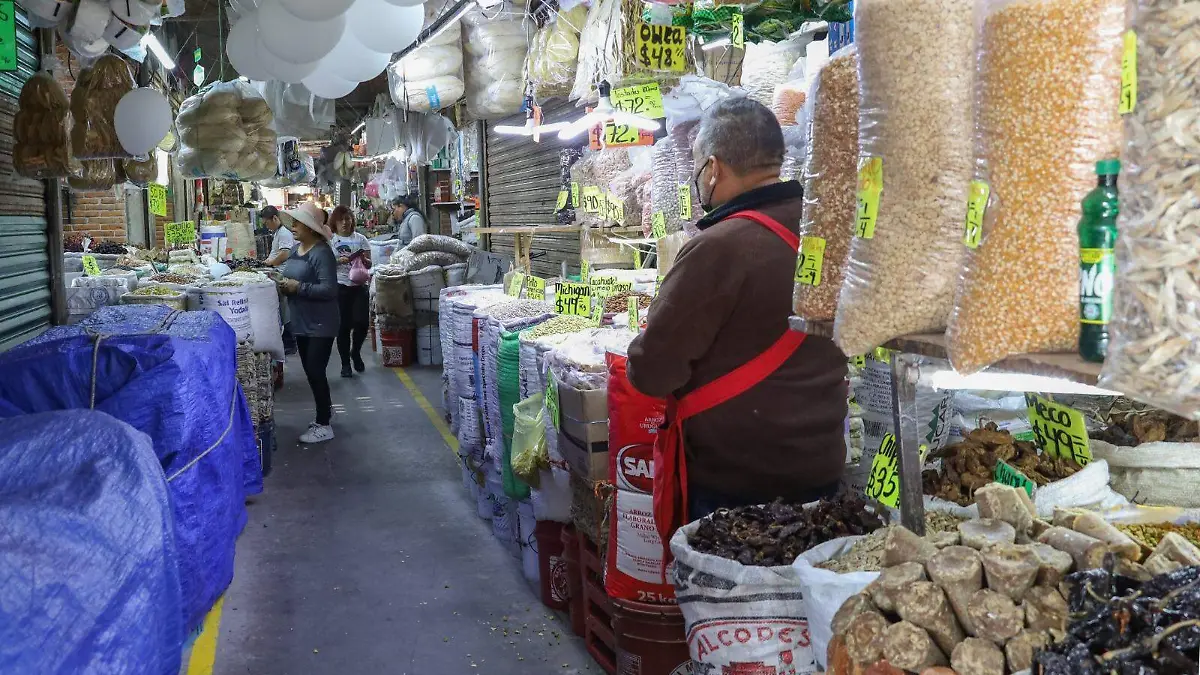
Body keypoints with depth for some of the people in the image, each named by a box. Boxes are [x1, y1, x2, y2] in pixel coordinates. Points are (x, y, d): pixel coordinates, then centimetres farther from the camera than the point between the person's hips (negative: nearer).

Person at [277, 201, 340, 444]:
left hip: (320, 324, -9)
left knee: (316, 372, -5)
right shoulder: (296, 248, 8)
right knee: (310, 370, 18)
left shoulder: (321, 253, -20)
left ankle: (324, 425, 4)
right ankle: (326, 410, 36)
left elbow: (329, 289, -27)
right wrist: (284, 284, -1)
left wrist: (298, 287, -25)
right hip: (302, 322, 9)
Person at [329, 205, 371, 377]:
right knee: (343, 326, 0)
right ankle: (345, 363, 13)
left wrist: (363, 259, -14)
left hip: (359, 286, 1)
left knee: (362, 322, -7)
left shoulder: (360, 238, 7)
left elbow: (369, 264, 7)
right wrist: (339, 261, -17)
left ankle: (355, 352, 23)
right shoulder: (330, 240, 4)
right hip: (340, 287, -1)